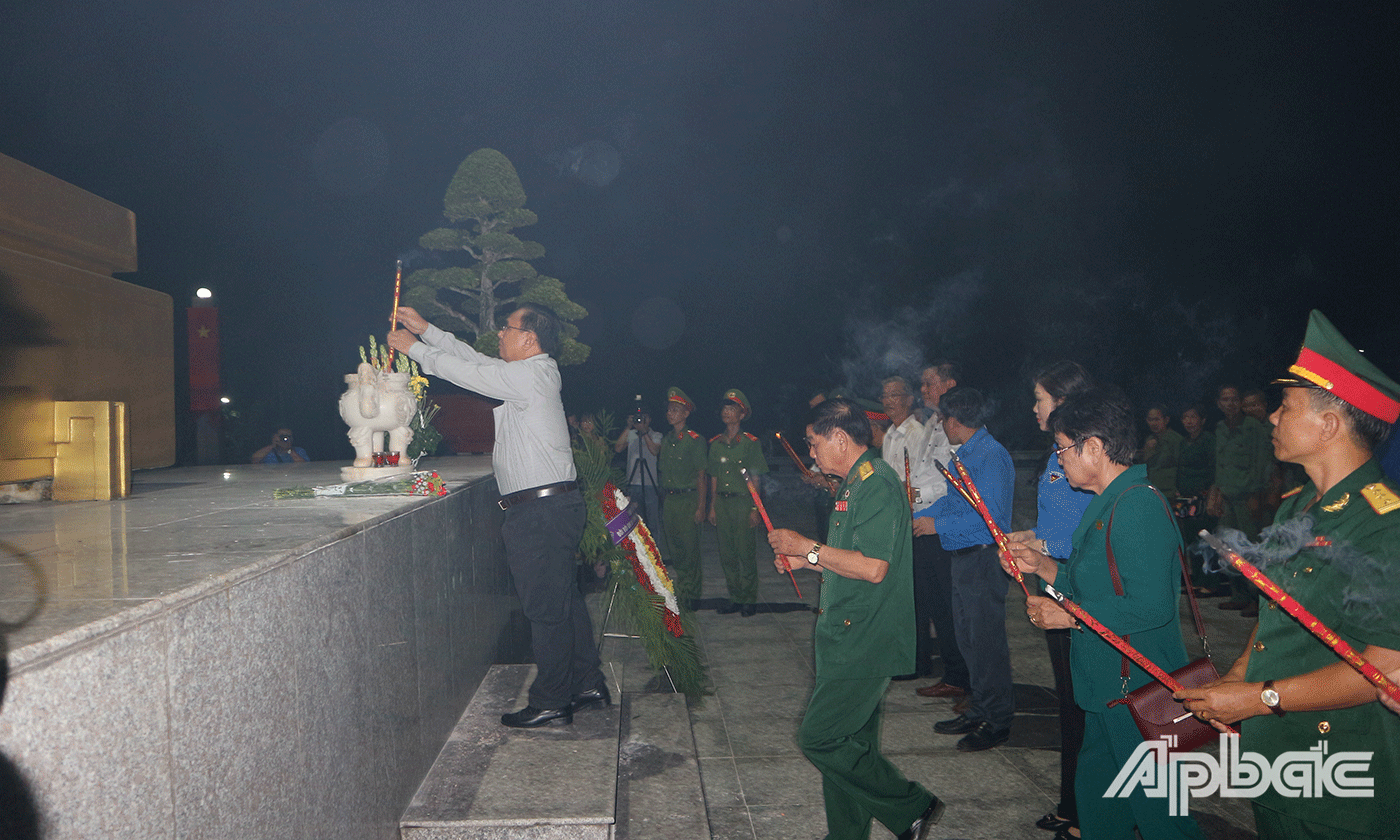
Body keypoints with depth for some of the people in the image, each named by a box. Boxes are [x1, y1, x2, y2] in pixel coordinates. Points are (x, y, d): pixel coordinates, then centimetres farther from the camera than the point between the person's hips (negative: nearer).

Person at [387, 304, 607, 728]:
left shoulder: (531, 374, -14)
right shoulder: (532, 372, 16)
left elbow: (466, 372, -9)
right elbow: (475, 360, 23)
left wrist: (415, 347, 5)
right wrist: (426, 330, 22)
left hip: (540, 512, -10)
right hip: (555, 504, 10)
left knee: (545, 607, -2)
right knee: (564, 599, 16)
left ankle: (550, 702, 8)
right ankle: (587, 684, 25)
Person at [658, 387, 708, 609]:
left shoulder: (695, 440, -6)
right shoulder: (666, 440, 12)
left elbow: (701, 476, -7)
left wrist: (701, 507, -11)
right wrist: (664, 502, 13)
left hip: (688, 499, -6)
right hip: (668, 500, 6)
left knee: (690, 549, -2)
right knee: (673, 548, 10)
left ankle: (691, 597, 9)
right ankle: (677, 596, 20)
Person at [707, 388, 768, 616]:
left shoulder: (750, 442, -3)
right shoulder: (716, 443, 11)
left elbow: (755, 479, -4)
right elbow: (714, 478, 14)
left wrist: (754, 509, -9)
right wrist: (712, 506, 10)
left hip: (743, 502, -5)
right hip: (722, 502, 5)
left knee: (745, 552, -2)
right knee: (726, 554, 8)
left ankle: (749, 599, 10)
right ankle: (735, 597, 19)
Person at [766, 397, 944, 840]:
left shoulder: (878, 485, -17)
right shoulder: (857, 484, 16)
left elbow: (873, 567, -26)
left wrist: (807, 547, -17)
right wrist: (806, 561, 14)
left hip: (865, 642, -10)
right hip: (846, 638, 10)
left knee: (819, 737, -8)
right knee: (848, 742, 15)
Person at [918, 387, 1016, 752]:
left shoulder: (992, 456, -17)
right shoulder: (965, 454, 14)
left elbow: (992, 515, -24)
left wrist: (939, 525, -19)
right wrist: (916, 518, 15)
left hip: (984, 559, -10)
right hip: (963, 558, 10)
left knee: (987, 641, -1)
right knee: (969, 639, 16)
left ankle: (997, 722, 11)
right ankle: (978, 711, 28)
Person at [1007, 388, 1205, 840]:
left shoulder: (1138, 505, -22)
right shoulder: (1109, 502, 13)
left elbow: (1150, 607, -28)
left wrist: (1069, 616, -20)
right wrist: (1043, 565, 9)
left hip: (1138, 691, -10)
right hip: (1110, 686, 10)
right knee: (1096, 797, 21)